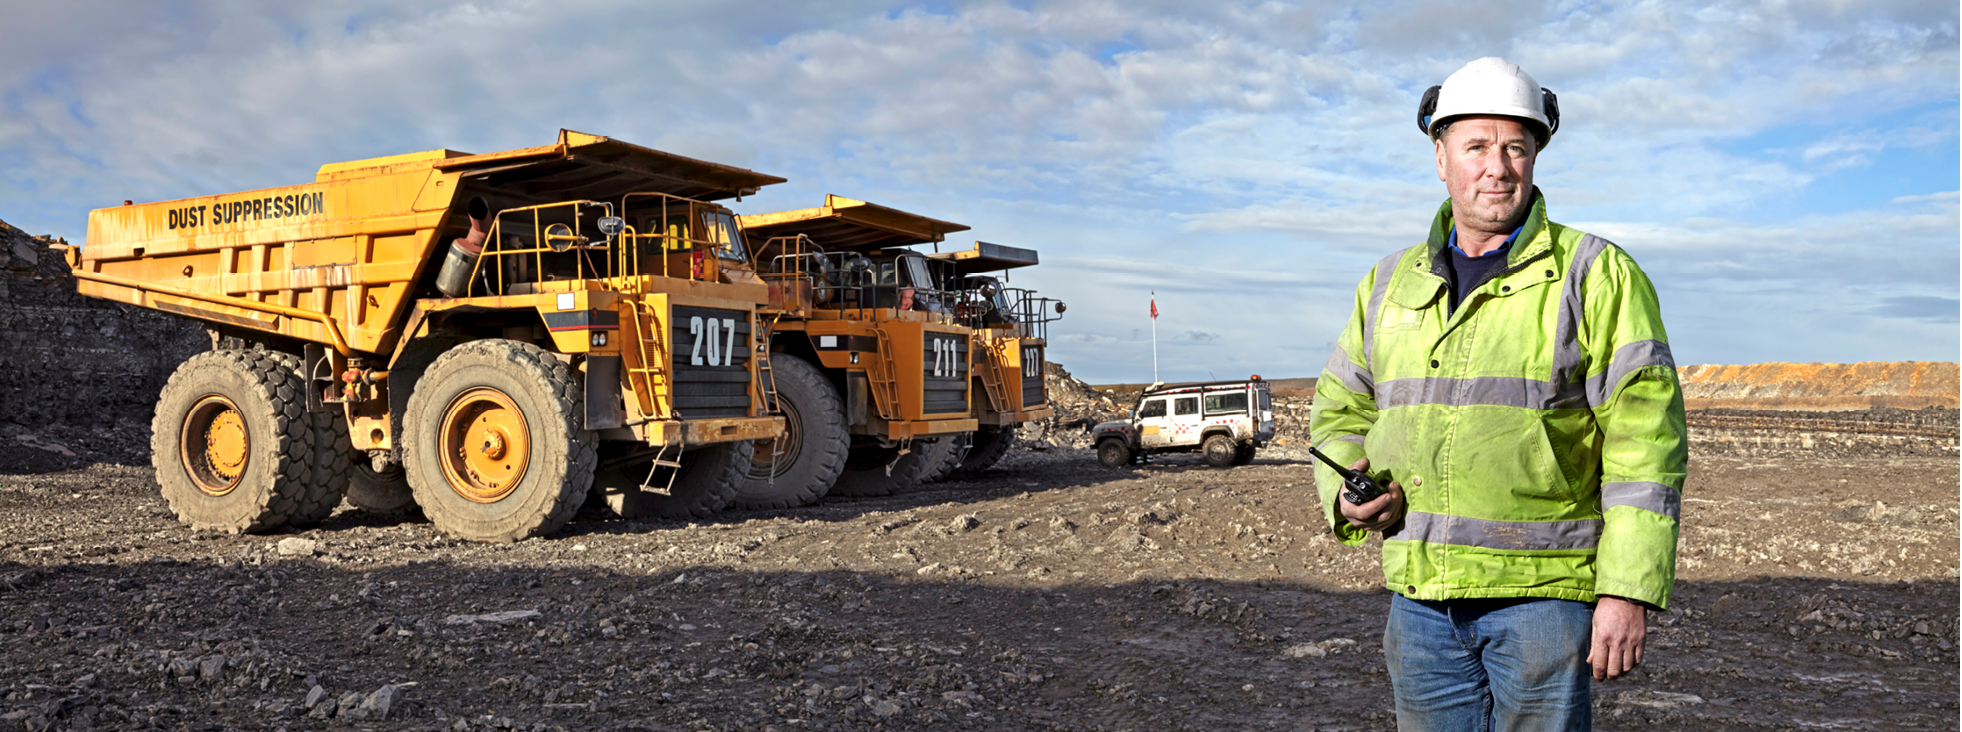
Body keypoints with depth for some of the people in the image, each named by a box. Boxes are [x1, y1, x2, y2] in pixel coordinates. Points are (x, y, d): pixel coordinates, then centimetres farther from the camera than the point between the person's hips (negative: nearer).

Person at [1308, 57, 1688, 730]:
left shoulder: (1598, 275, -2)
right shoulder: (1390, 284, 11)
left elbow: (1645, 444, -7)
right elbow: (1341, 413, 18)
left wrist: (1629, 591, -13)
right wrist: (1346, 494, -3)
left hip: (1545, 591, -4)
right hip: (1420, 597, 4)